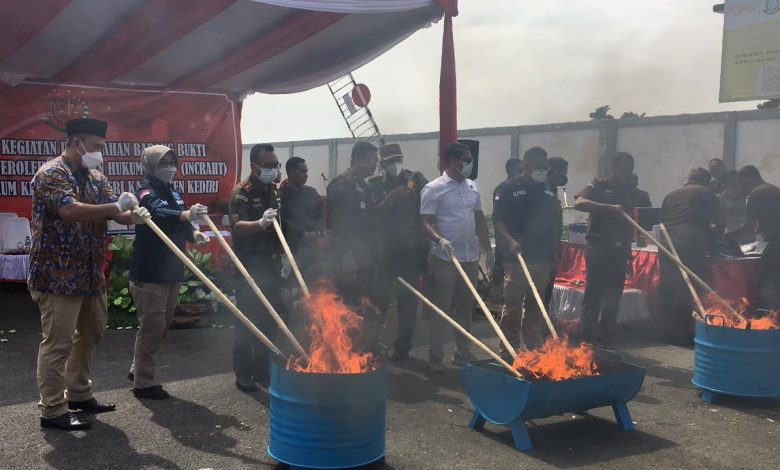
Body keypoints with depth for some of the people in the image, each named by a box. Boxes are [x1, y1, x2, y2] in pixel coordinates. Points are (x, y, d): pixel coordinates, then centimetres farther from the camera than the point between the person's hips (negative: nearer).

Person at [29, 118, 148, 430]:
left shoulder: (96, 178, 14)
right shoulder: (51, 174, -13)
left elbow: (114, 212, 7)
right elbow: (69, 210, -29)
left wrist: (133, 215, -16)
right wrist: (116, 207, -25)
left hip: (90, 273, 9)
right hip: (58, 275, -9)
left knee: (90, 334, 18)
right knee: (58, 343, -4)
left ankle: (78, 394, 33)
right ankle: (52, 410, 6)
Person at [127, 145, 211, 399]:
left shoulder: (173, 192, 15)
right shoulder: (146, 191, -13)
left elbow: (179, 225, 16)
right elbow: (157, 213, -34)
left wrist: (194, 232, -6)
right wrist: (186, 215, -52)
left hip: (172, 272, 9)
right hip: (149, 273, -9)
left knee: (163, 325, 17)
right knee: (152, 327, -3)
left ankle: (138, 370, 34)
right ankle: (143, 383, 9)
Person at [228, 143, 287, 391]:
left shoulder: (273, 190, 13)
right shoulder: (242, 192, -10)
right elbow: (236, 226, -23)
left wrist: (283, 256, 19)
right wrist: (261, 223, -41)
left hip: (271, 263, 7)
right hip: (249, 266, -7)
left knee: (270, 319, 11)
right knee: (247, 318, -4)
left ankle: (262, 369, 23)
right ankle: (243, 373, 7)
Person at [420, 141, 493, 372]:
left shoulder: (473, 188, 12)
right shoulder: (434, 189, -7)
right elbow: (426, 223, -12)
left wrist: (487, 247, 14)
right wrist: (440, 239, -29)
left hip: (470, 258, 6)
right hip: (445, 258, -6)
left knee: (465, 308, 13)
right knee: (442, 309, -1)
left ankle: (463, 353, 25)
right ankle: (435, 357, 7)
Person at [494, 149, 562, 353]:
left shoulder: (549, 189, 13)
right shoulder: (511, 188, -2)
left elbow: (556, 220, 19)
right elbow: (498, 220, -6)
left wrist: (555, 250, 14)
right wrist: (510, 240, -20)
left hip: (543, 258, 5)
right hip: (517, 257, -5)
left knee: (536, 306, 12)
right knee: (513, 305, -4)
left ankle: (533, 347, 22)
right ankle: (509, 349, 4)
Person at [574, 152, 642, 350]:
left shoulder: (631, 192, 13)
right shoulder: (598, 186, -3)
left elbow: (631, 221, 20)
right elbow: (579, 203, -22)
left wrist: (628, 248, 13)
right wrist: (609, 207, -31)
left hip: (619, 250, 5)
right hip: (598, 246, -5)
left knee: (613, 297, 8)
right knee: (593, 293, -1)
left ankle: (606, 341, 17)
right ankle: (588, 340, 6)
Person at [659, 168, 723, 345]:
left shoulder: (671, 195, 22)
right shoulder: (706, 193, 9)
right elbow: (720, 224, 9)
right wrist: (710, 234, 27)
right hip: (691, 247, -5)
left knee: (667, 291, 8)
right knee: (687, 292, -1)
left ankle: (669, 333, 13)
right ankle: (681, 334, 2)